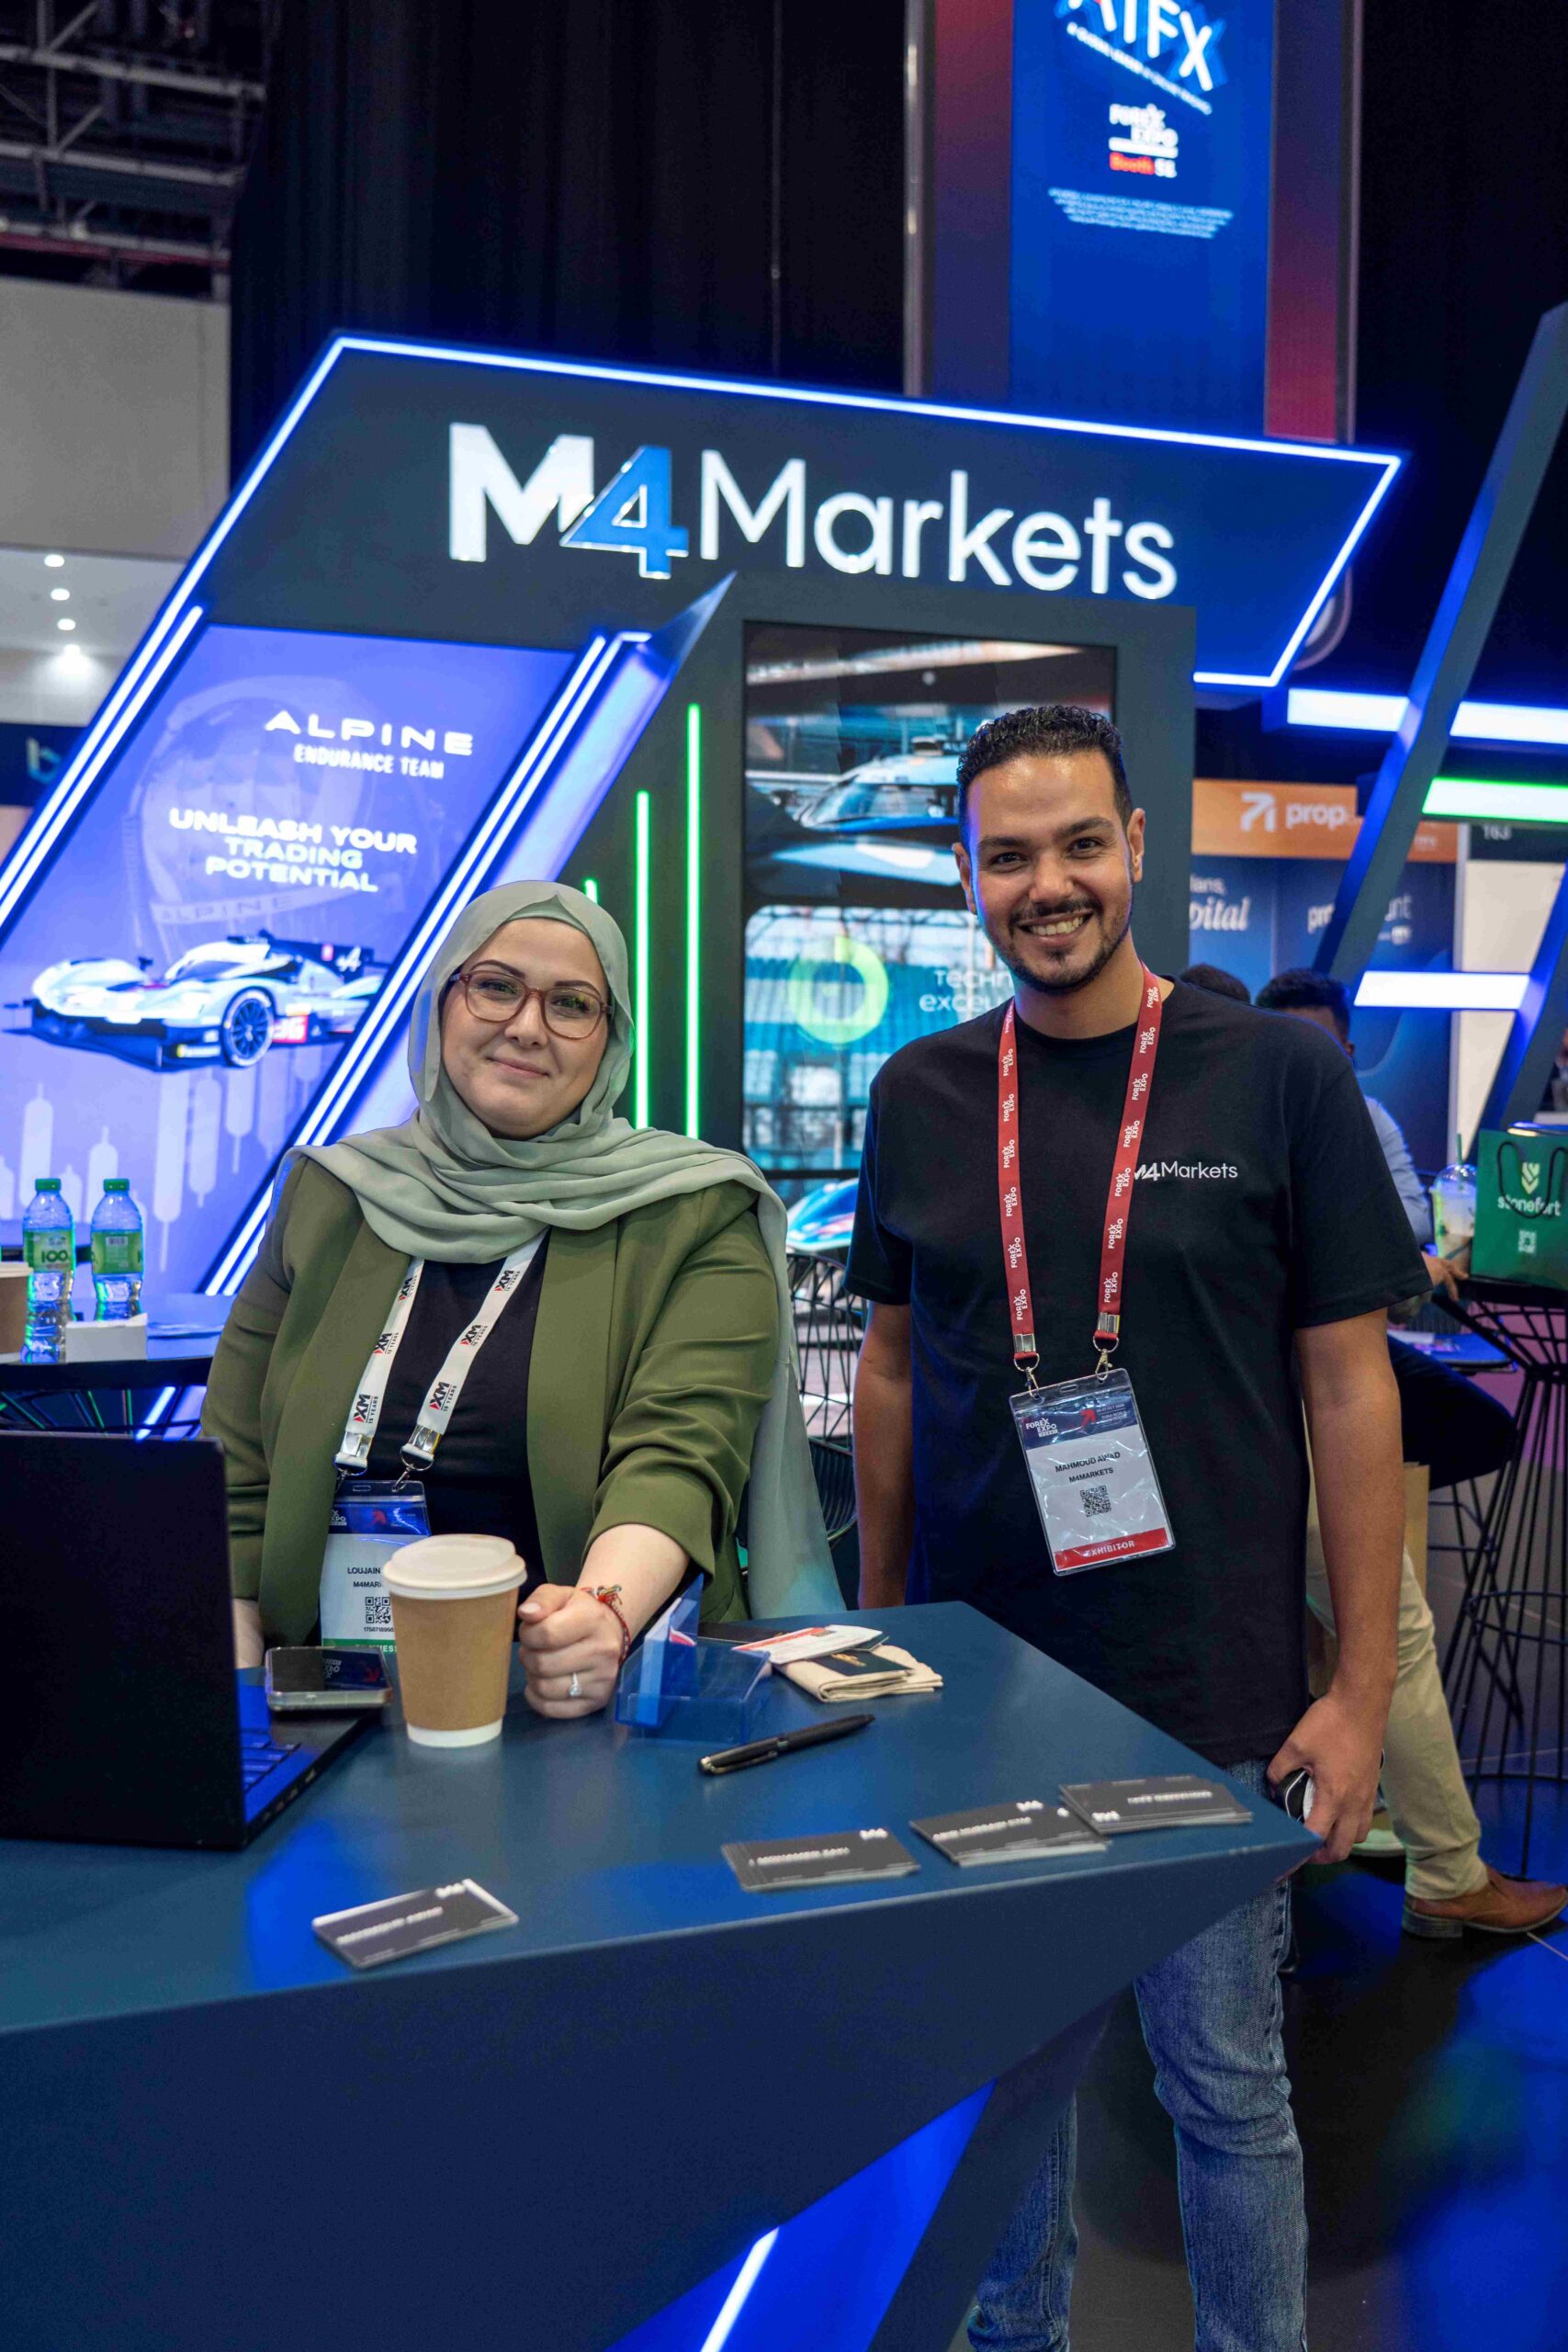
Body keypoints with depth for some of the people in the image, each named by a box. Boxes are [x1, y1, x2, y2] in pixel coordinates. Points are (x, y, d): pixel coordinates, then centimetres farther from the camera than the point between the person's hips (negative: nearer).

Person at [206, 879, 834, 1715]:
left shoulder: (696, 1217, 2)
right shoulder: (330, 1199, 11)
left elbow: (677, 1458, -11)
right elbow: (236, 1473, 10)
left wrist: (605, 1610, -31)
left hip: (588, 1694, -1)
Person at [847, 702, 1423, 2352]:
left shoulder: (1278, 1076, -8)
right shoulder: (920, 1094, 1)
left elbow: (1348, 1386, -6)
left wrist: (1363, 1687, -7)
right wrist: (877, 1626, 10)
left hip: (1207, 1696, -3)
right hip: (972, 1675, 3)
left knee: (1222, 2080, 12)